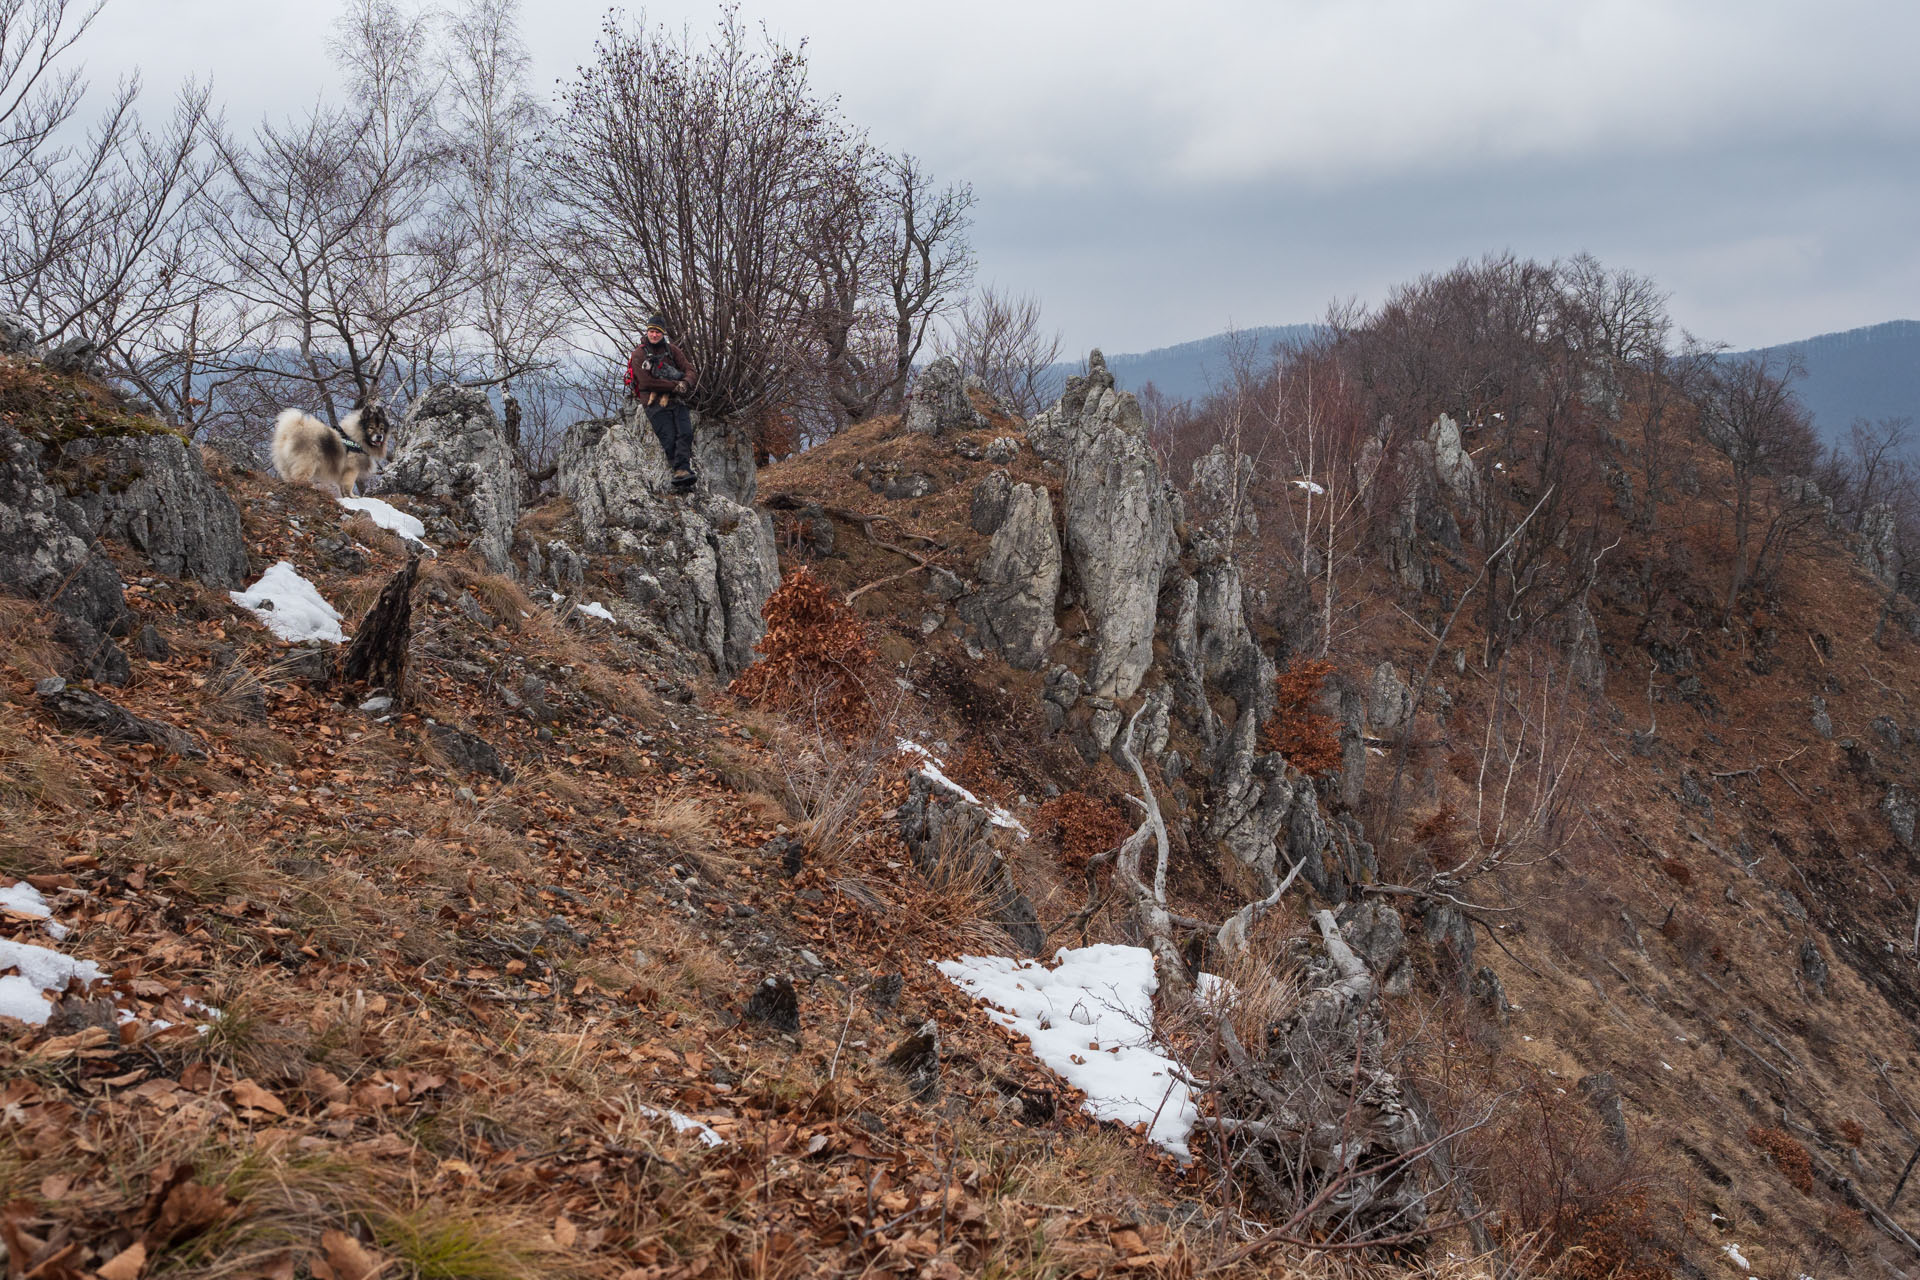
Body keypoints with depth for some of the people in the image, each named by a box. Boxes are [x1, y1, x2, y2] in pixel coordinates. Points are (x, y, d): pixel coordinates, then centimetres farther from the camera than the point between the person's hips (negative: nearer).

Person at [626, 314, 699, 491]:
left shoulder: (672, 350, 13)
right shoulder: (639, 354, -1)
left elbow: (688, 369, 7)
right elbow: (647, 382, -10)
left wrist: (685, 383, -17)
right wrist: (674, 385, -14)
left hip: (676, 401, 4)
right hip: (655, 403, -3)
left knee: (685, 433, -17)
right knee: (669, 440, -13)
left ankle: (682, 471, -27)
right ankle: (679, 470, -12)